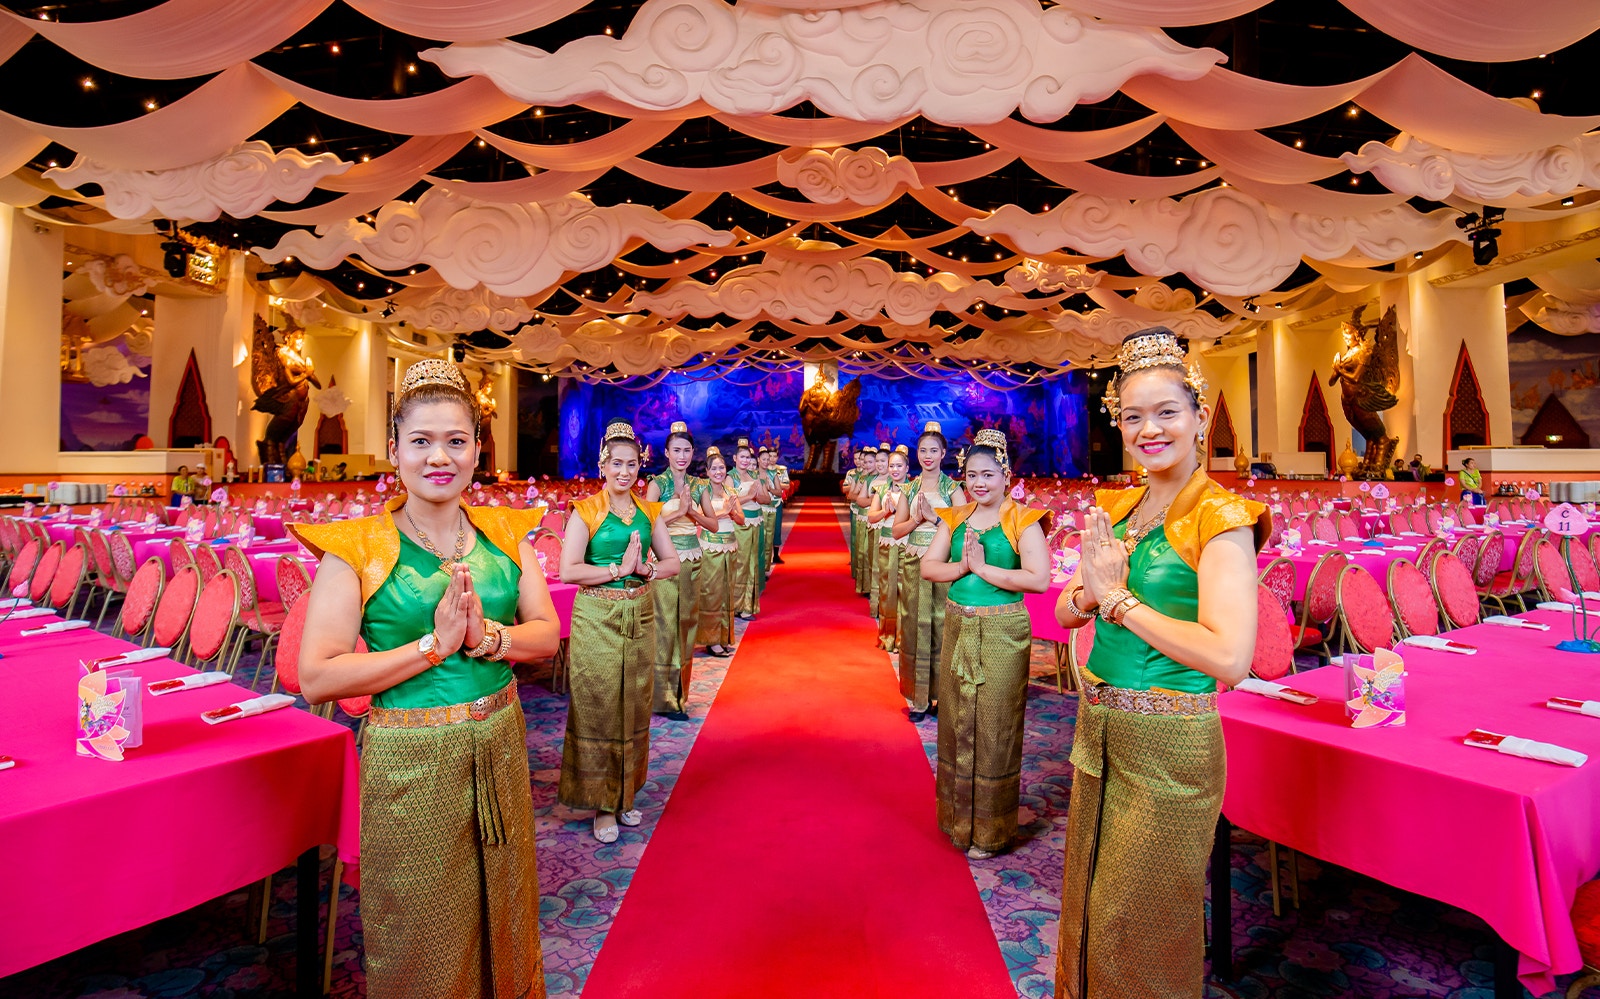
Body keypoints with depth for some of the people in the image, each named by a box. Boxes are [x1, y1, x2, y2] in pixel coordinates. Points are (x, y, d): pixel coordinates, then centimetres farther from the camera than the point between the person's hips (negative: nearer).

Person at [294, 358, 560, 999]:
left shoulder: (504, 532, 1)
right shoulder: (356, 549, -11)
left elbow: (547, 634, -1)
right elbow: (316, 678, -15)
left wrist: (487, 636, -19)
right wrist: (433, 643, -21)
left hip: (498, 747, 4)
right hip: (410, 762, -4)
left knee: (501, 914, 23)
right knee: (423, 943, 15)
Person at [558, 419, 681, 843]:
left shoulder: (649, 511, 8)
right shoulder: (586, 511, -5)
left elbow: (672, 562, 10)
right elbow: (567, 571, -14)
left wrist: (645, 569, -10)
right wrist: (619, 569, -16)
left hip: (640, 618, 4)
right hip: (597, 620, -4)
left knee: (634, 706, 12)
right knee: (598, 708, 3)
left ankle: (624, 794, 29)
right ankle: (601, 801, 19)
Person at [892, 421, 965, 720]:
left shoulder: (952, 488, -1)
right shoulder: (911, 488, 10)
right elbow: (897, 530, 8)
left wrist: (933, 516, -17)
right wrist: (916, 519, -9)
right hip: (914, 564, 3)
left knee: (942, 627, 0)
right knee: (915, 626, 5)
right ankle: (919, 696, 15)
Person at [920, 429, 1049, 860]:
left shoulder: (1022, 521, -7)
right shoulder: (955, 518, 8)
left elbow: (1039, 578, -19)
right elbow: (928, 566, 4)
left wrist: (982, 568, -17)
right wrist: (962, 566, -13)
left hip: (1002, 633, -5)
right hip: (958, 627, 5)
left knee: (994, 728, 4)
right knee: (957, 722, 13)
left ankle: (991, 831, 22)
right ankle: (959, 818, 31)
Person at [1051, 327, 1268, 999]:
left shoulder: (1220, 518, -14)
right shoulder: (1115, 509, 7)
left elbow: (1231, 658, -24)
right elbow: (1065, 611, 10)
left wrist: (1119, 596, -18)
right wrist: (1092, 592, -12)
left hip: (1169, 742, -6)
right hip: (1099, 729, 7)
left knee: (1139, 921, 12)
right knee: (1088, 900, 22)